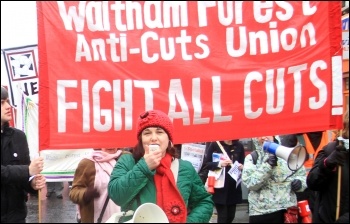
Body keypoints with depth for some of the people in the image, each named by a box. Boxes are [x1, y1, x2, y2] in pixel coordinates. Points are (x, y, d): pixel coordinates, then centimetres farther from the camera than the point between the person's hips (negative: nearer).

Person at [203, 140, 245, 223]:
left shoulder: (239, 146, 5)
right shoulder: (215, 145, -5)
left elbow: (243, 164, 14)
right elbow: (206, 164, -6)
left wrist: (241, 166, -8)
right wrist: (219, 163, -23)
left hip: (233, 186, 4)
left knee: (230, 216, 11)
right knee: (222, 217, -4)